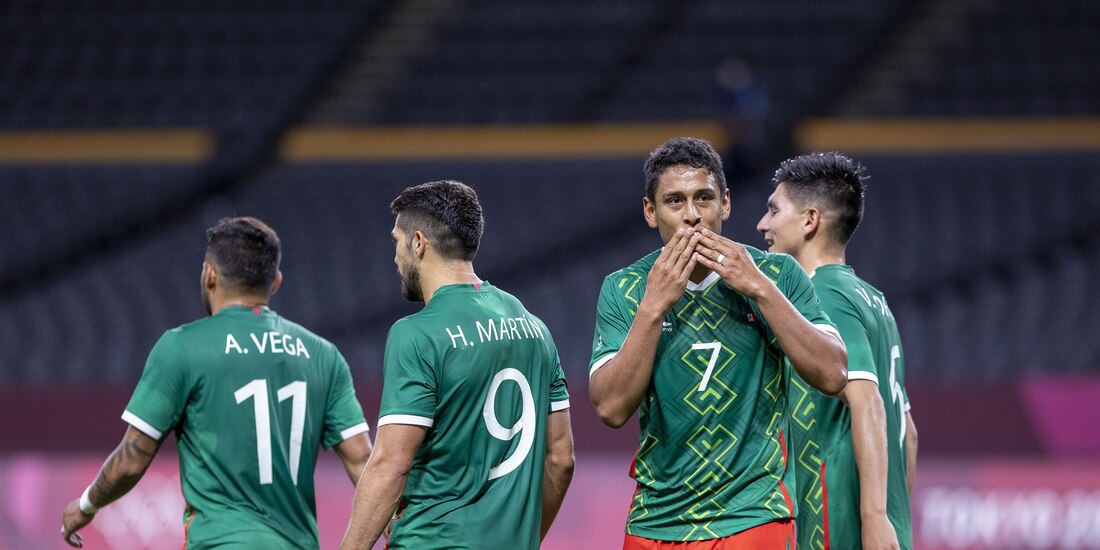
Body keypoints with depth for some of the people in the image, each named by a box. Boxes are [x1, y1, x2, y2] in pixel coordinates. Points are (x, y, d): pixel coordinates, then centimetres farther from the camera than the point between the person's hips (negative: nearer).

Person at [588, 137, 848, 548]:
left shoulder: (776, 275, -1)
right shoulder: (624, 290, 1)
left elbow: (832, 376, -11)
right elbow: (611, 408, -9)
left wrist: (760, 288, -16)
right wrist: (655, 304, -17)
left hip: (752, 517, -1)